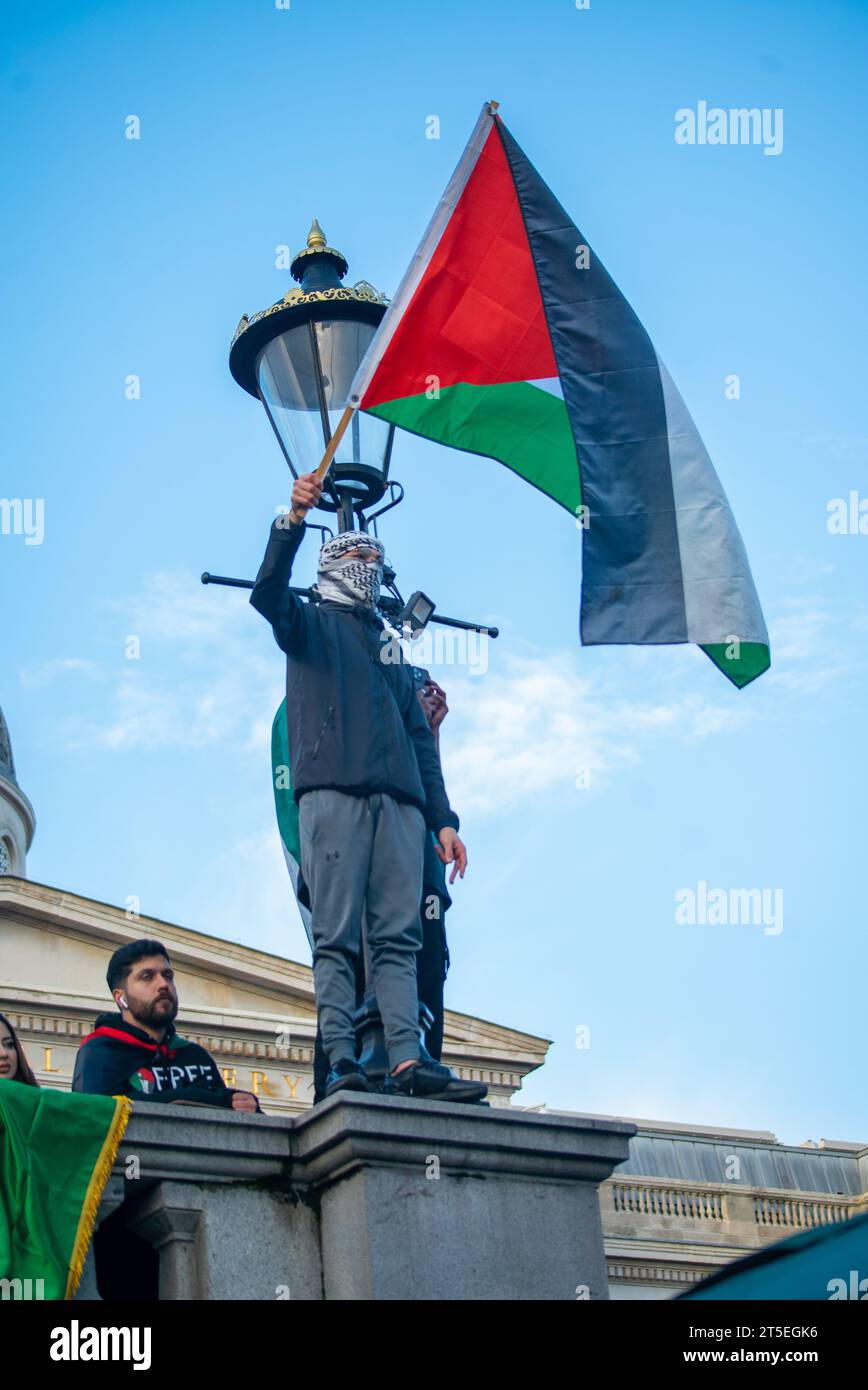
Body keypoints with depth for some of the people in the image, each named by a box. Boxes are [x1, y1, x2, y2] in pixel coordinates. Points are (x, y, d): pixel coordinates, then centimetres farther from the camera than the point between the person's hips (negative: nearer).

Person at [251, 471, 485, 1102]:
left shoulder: (393, 651, 32)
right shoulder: (311, 623, 19)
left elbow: (420, 740, 26)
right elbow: (268, 592, -5)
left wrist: (444, 819, 14)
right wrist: (295, 519, -21)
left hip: (399, 802, 5)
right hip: (332, 792, -5)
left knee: (399, 936, -8)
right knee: (336, 936, -12)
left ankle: (407, 1061, -17)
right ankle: (342, 1063, -18)